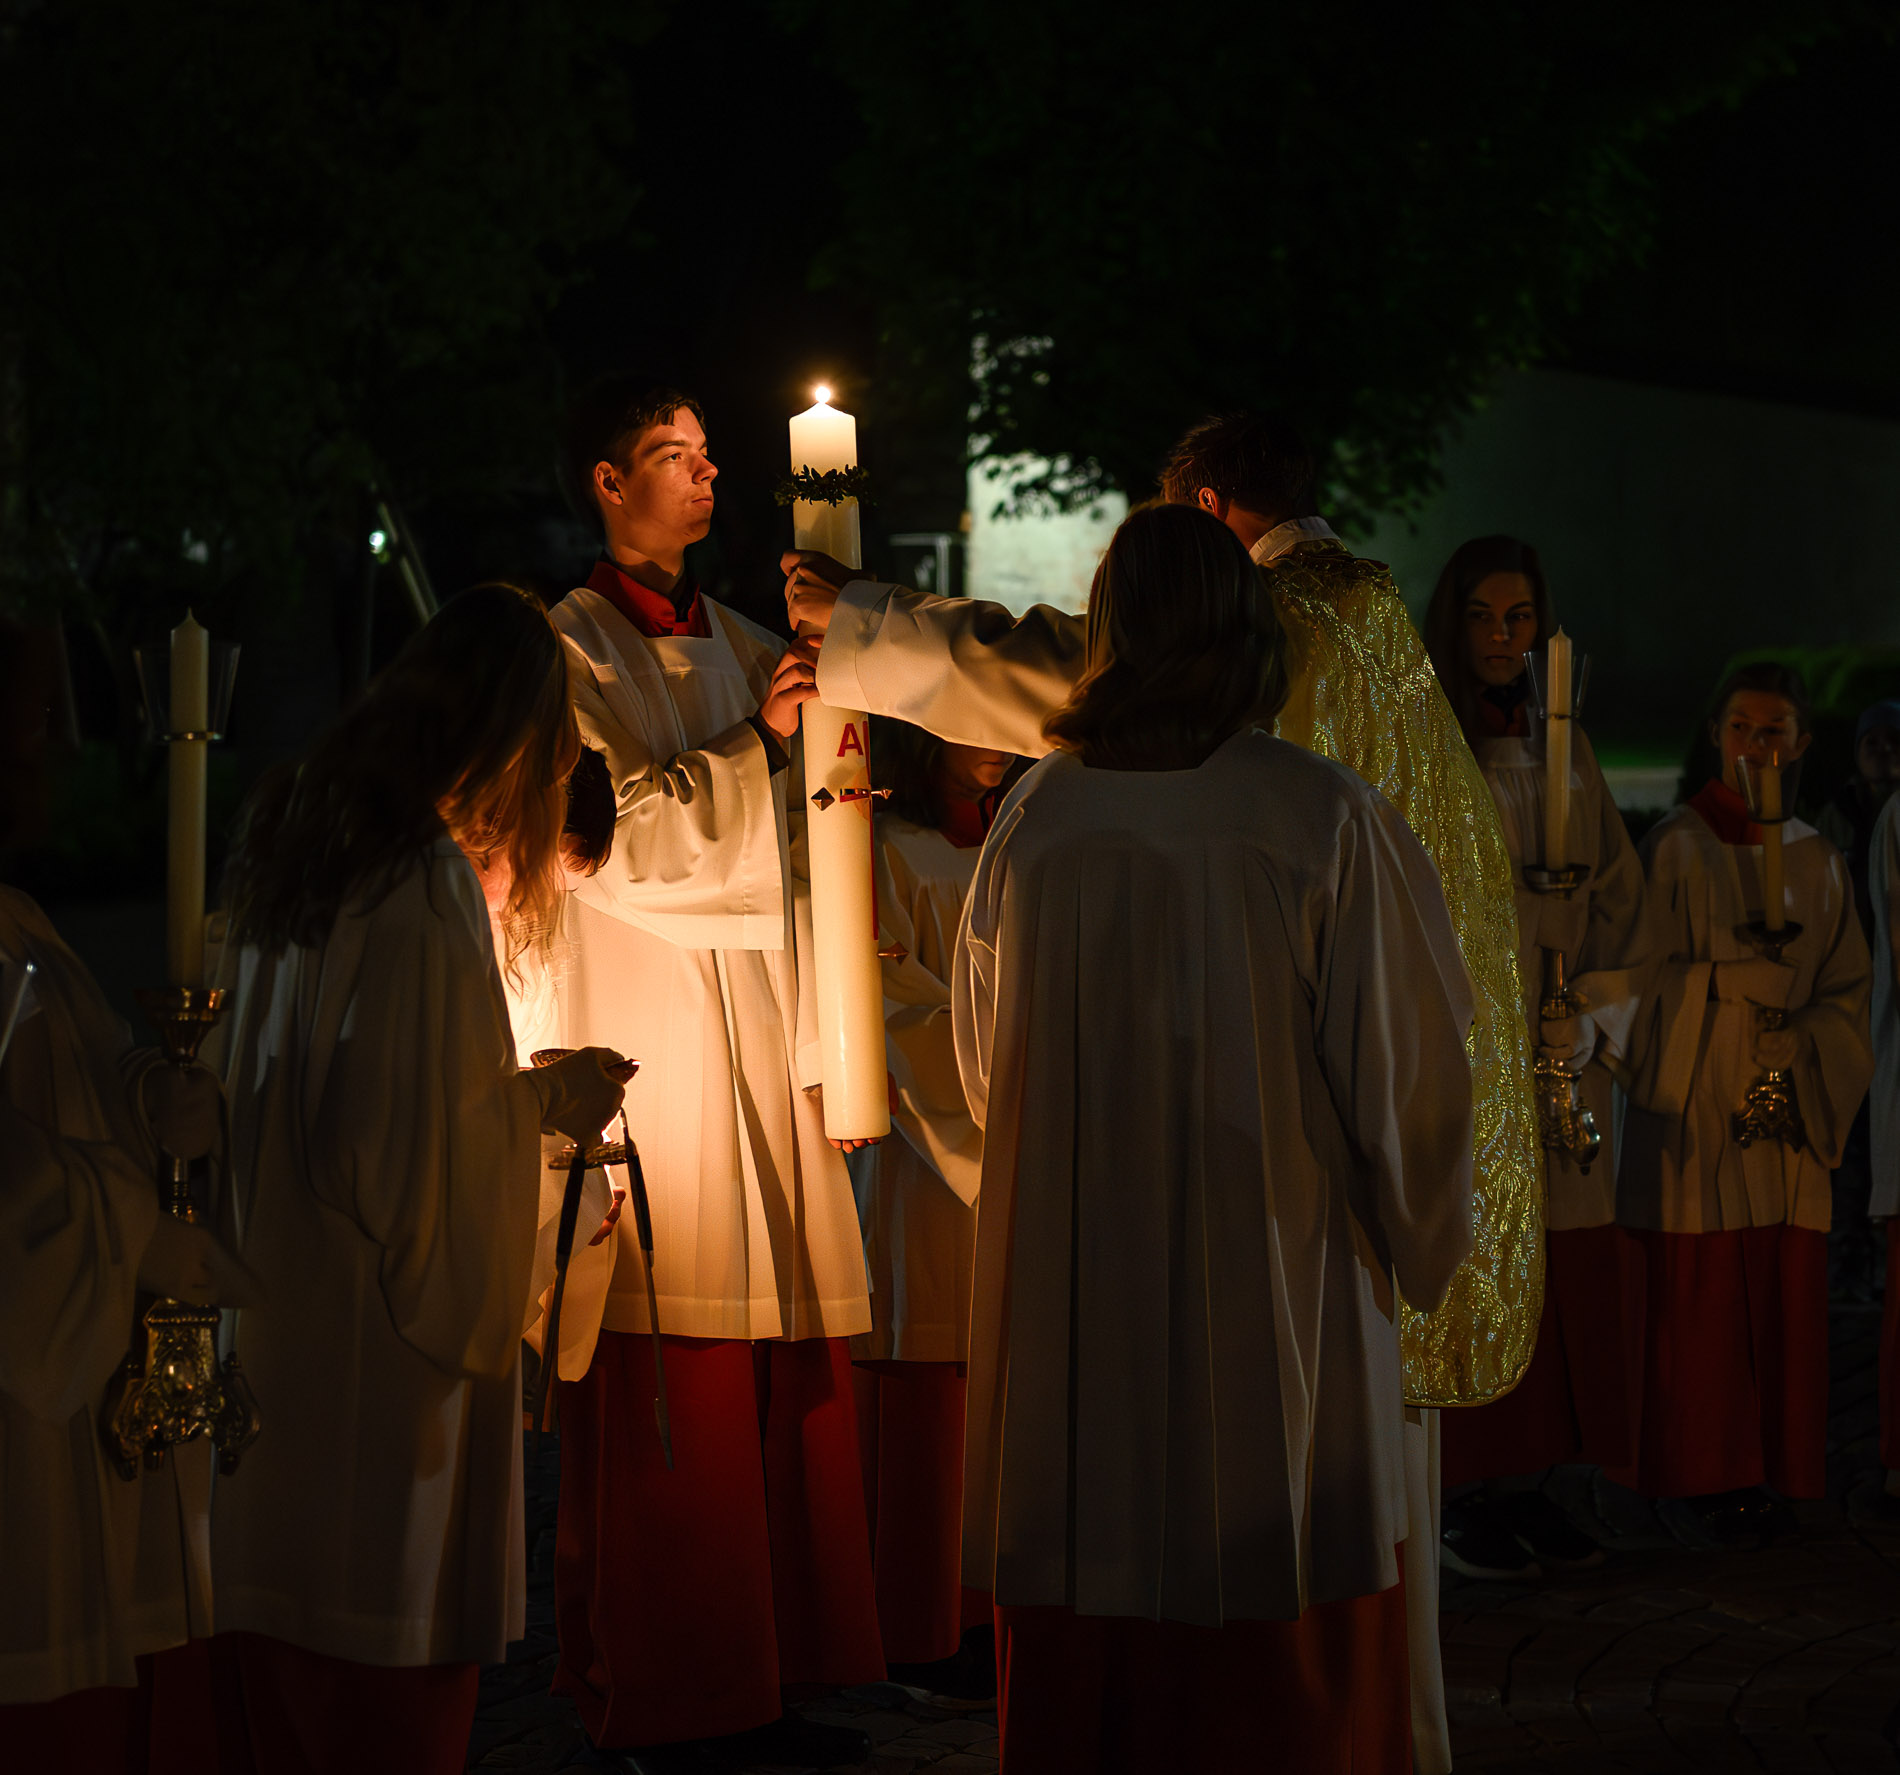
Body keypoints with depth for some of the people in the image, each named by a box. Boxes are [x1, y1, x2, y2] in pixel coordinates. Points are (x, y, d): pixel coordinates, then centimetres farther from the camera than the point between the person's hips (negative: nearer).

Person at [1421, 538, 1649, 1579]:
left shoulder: (1566, 749, 13)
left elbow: (1619, 898, 12)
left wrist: (1594, 1021, -3)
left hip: (1567, 1062, 5)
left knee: (1567, 1278, 3)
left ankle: (1524, 1488, 12)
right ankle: (1463, 1502, 2)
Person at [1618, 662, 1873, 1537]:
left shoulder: (1815, 860, 10)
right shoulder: (1677, 845, -2)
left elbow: (1847, 991, 10)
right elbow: (1649, 975, -5)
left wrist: (1799, 1046, -7)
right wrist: (1748, 974, -12)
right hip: (1692, 1107, -4)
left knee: (1782, 1302, 3)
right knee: (1695, 1299, -4)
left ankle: (1767, 1471, 10)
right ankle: (1704, 1475, 3)